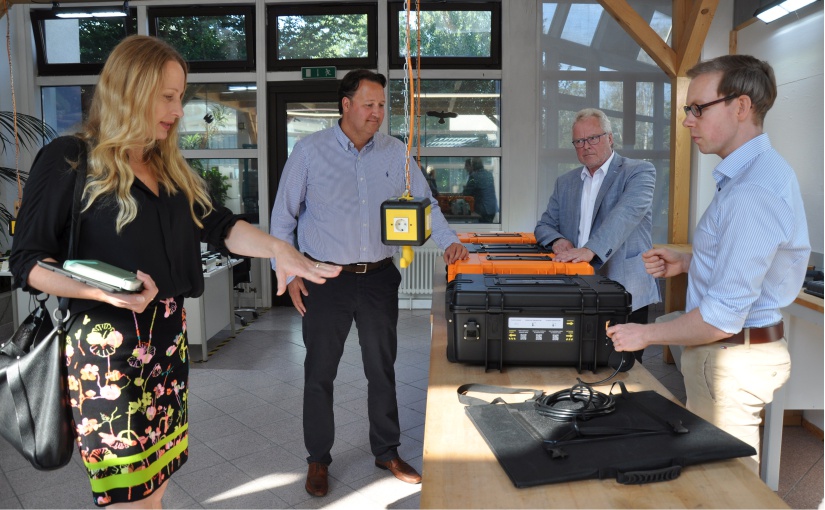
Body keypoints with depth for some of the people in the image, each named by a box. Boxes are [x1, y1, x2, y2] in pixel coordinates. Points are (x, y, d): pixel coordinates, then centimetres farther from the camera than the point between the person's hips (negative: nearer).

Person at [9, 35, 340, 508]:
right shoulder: (69, 161, -7)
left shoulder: (171, 169, 14)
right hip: (107, 348, -6)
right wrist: (103, 291, -23)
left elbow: (218, 225, 6)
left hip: (168, 340, 6)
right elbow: (28, 262, -7)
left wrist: (277, 248, -12)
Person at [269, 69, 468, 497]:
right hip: (325, 280, -2)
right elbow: (283, 216, 0)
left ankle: (387, 452, 31)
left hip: (379, 278, 3)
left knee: (383, 369, 13)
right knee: (319, 373, 8)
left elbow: (423, 202, 9)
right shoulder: (310, 150, -4)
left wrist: (448, 241, -7)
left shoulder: (395, 153, 4)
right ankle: (318, 460, 27)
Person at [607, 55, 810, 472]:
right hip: (740, 349, 10)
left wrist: (645, 335, -14)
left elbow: (722, 318, -26)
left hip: (732, 359, -10)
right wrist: (685, 263, 7)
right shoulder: (759, 171, 8)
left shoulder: (752, 192, -26)